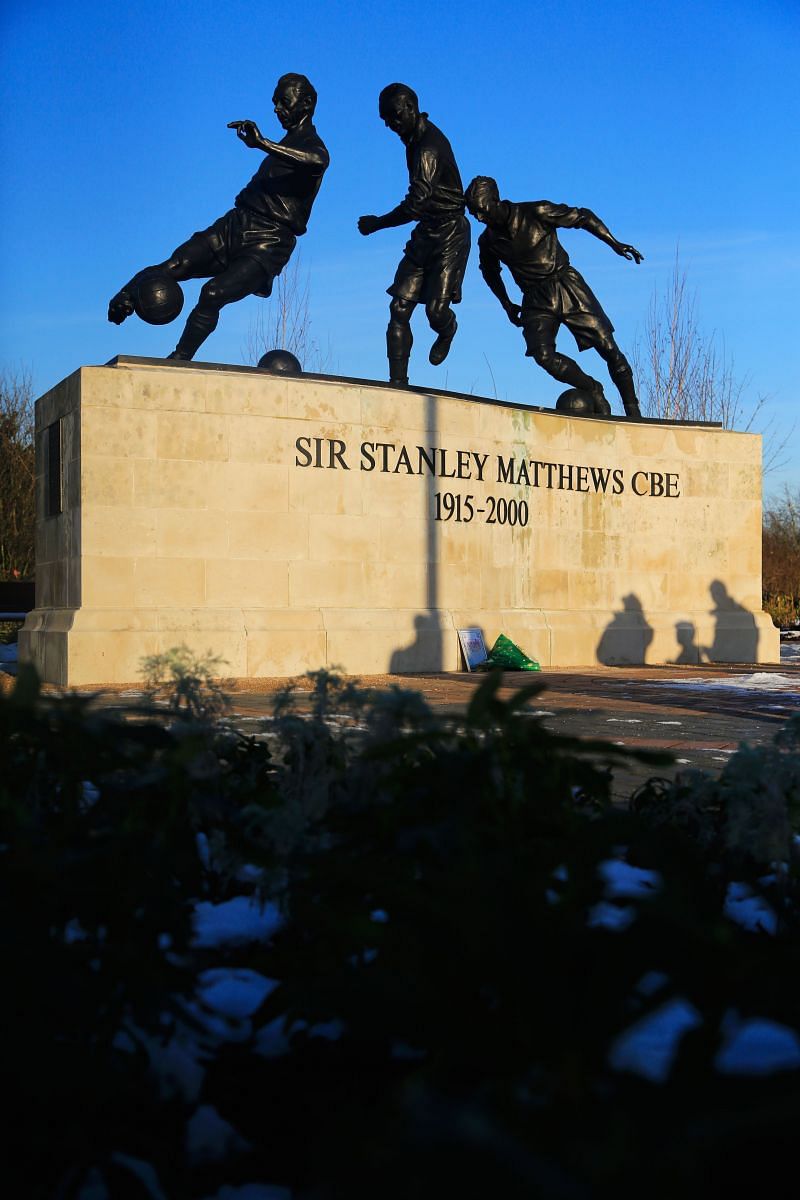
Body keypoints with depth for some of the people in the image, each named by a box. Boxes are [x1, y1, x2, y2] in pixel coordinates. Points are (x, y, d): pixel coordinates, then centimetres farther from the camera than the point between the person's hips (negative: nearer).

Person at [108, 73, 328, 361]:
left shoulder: (311, 145, 0)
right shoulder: (286, 146, 28)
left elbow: (317, 160, -28)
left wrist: (263, 143, -35)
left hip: (267, 245, -8)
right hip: (234, 226, 8)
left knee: (214, 294, -26)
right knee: (176, 265, -18)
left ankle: (179, 360, -23)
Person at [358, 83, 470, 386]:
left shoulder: (429, 145, -19)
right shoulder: (416, 137, 10)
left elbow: (418, 202, -27)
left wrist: (376, 224, -17)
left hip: (450, 234, -8)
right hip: (426, 233, 9)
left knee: (436, 309, -15)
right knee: (400, 307, -4)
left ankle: (447, 333, 24)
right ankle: (397, 381, -3)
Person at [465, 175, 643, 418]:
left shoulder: (536, 212, -10)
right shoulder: (487, 241, 1)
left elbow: (583, 217, -1)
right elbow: (490, 271, 23)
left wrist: (615, 244, -4)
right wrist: (506, 305, 20)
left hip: (568, 288, -2)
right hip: (535, 300, 2)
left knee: (607, 347, -6)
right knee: (543, 354, -23)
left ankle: (633, 410, 8)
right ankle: (593, 390, -1)